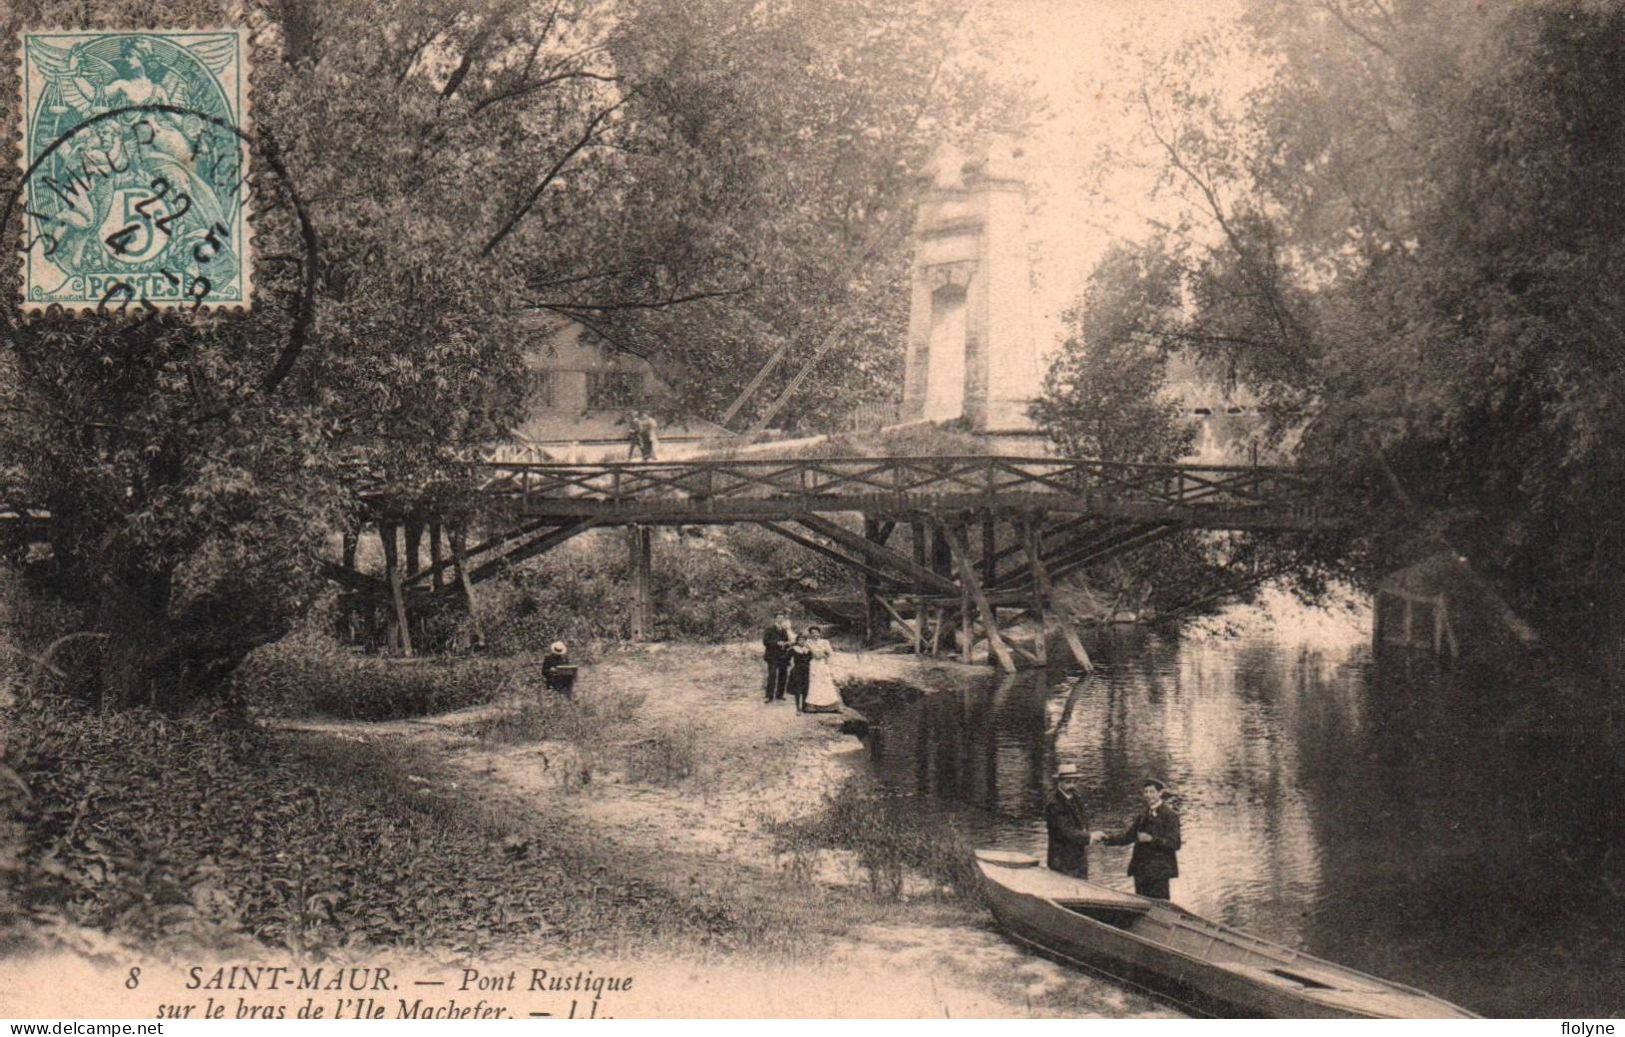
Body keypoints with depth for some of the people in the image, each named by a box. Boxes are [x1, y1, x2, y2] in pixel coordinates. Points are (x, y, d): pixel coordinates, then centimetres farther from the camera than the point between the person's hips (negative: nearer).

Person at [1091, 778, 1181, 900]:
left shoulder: (1170, 815, -5)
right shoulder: (1143, 815, 15)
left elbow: (1174, 844, -12)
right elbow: (1127, 836, 14)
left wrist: (1151, 839, -21)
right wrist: (1106, 838, -1)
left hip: (1159, 871, -7)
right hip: (1141, 870, 7)